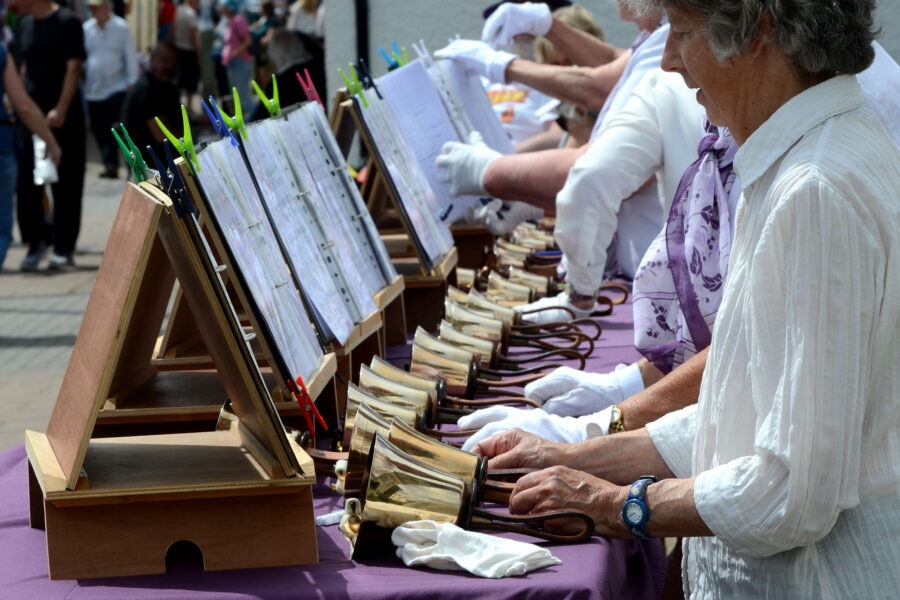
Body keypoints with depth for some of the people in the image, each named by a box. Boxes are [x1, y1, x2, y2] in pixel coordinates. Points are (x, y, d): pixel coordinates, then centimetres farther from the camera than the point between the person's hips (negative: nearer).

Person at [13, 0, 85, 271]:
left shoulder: (67, 22, -7)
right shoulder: (23, 25, 12)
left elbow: (73, 68, -12)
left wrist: (60, 109, -19)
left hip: (63, 117, -5)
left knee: (65, 186, 1)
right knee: (26, 184, 0)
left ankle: (64, 249, 9)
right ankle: (36, 240, 14)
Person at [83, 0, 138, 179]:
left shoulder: (121, 27, -1)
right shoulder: (86, 28, 7)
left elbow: (130, 55, 0)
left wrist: (131, 82, -4)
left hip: (115, 87, -4)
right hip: (93, 89, 4)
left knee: (112, 128, -13)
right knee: (97, 128, 6)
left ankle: (111, 164, -10)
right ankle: (109, 164, 17)